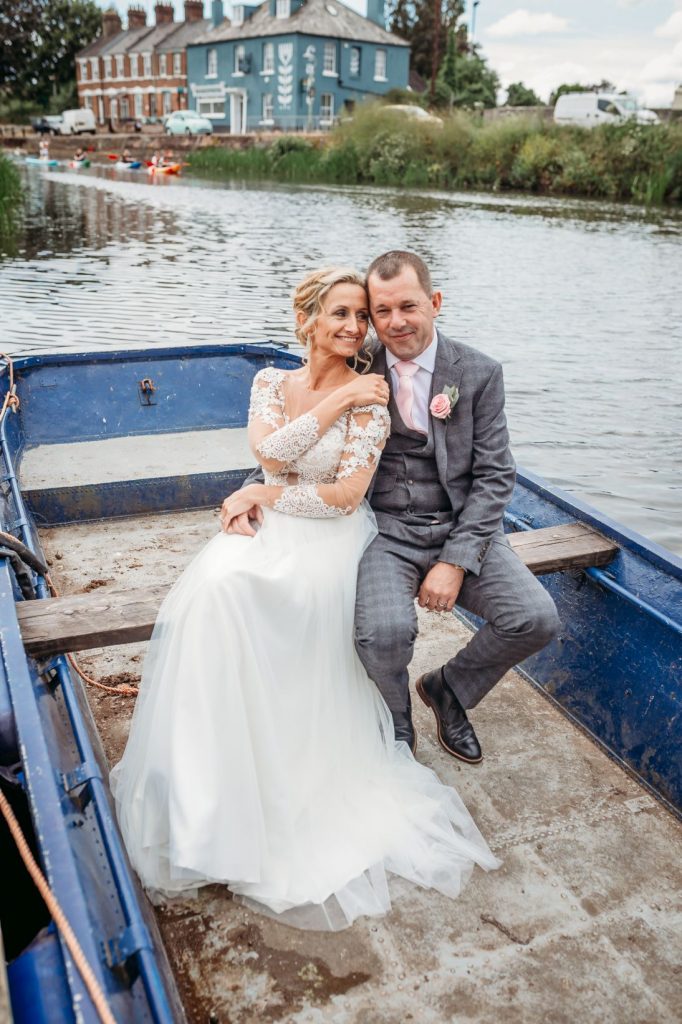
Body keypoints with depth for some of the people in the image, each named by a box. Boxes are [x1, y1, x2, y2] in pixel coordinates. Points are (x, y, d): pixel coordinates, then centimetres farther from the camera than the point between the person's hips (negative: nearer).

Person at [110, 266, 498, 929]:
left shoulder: (369, 395, -5)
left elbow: (347, 492, -13)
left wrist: (266, 494, -7)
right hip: (270, 527, 4)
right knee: (214, 586, -26)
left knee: (230, 589, -30)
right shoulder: (271, 382, 8)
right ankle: (208, 774, -10)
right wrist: (333, 402, -13)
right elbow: (267, 451, -11)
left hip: (331, 537, -4)